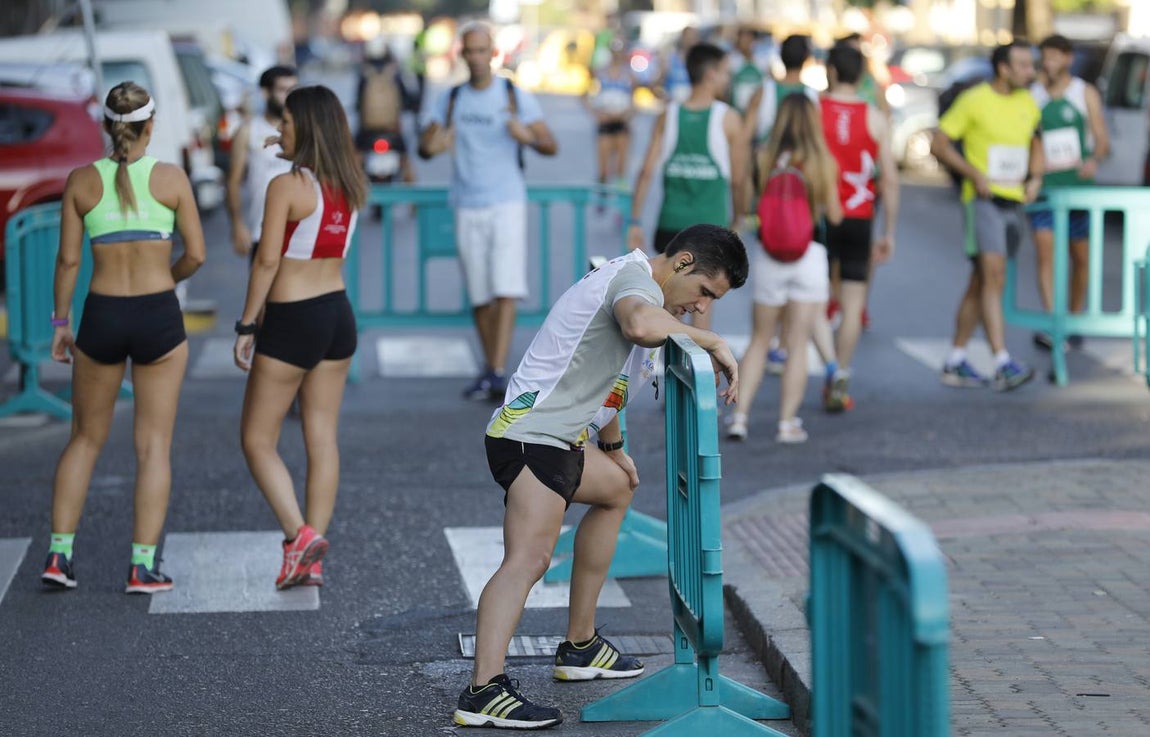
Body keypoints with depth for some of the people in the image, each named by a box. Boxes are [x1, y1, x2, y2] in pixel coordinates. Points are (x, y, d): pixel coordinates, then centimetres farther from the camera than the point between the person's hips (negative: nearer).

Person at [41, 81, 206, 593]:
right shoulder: (171, 177, -4)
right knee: (154, 445, 5)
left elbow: (68, 259, 1)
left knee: (86, 439, 17)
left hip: (102, 319, 2)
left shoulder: (81, 181, -1)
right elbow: (196, 254, -2)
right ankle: (143, 566, 1)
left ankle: (59, 554, 11)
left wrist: (60, 324, 11)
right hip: (159, 319, -2)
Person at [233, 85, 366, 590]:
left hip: (290, 321, -7)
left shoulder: (286, 187, -16)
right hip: (338, 315, 7)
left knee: (257, 440, 6)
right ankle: (311, 560, 10)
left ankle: (300, 534, -10)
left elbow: (267, 260, -17)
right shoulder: (350, 187, 5)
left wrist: (246, 326, -10)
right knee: (322, 438, 9)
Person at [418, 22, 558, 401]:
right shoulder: (451, 99, 8)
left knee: (506, 291, -13)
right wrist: (432, 145, -15)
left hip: (507, 203, -3)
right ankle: (488, 370, 14)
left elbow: (551, 146, -2)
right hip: (467, 208, 3)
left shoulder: (516, 96, -1)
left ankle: (498, 374, -17)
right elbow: (423, 145, 10)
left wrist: (528, 137, -25)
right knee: (479, 296, 5)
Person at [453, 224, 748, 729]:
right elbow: (640, 325, -40)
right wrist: (713, 343, -28)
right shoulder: (636, 278, -13)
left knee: (616, 489, 32)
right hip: (532, 437, -12)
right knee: (529, 558, -25)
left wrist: (613, 447, 40)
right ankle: (483, 691, -38)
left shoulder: (630, 280, 20)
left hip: (556, 439, 12)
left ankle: (580, 647, 35)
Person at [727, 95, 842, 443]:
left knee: (759, 340, 13)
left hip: (769, 256, 1)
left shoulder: (766, 158, -4)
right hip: (809, 255, -1)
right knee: (797, 345, 6)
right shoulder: (824, 162, -6)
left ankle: (740, 416, 7)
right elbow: (834, 216, -1)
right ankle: (787, 422, 5)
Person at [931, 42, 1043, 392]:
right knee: (994, 277, -17)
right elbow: (938, 143, -6)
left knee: (979, 284, 11)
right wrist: (974, 174, -15)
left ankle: (955, 362, 19)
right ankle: (1003, 365, -23)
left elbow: (1035, 144, 27)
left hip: (1014, 202, 7)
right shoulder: (974, 100, -8)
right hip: (983, 200, -7)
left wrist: (1035, 177, 8)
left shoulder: (1028, 104, 11)